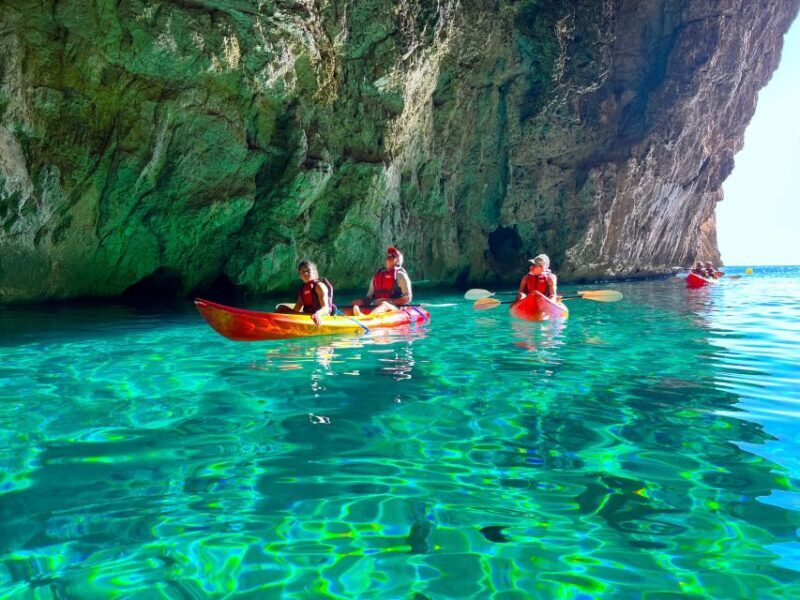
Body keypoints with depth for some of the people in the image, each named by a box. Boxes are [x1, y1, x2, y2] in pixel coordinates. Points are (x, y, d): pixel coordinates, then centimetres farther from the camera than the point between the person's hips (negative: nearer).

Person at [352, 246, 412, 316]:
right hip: (375, 307, 6)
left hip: (394, 308, -6)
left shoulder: (400, 274, 6)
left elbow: (408, 298, -2)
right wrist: (362, 301, 0)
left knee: (384, 304, -40)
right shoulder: (377, 274, 22)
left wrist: (390, 301, -15)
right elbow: (369, 296, 23)